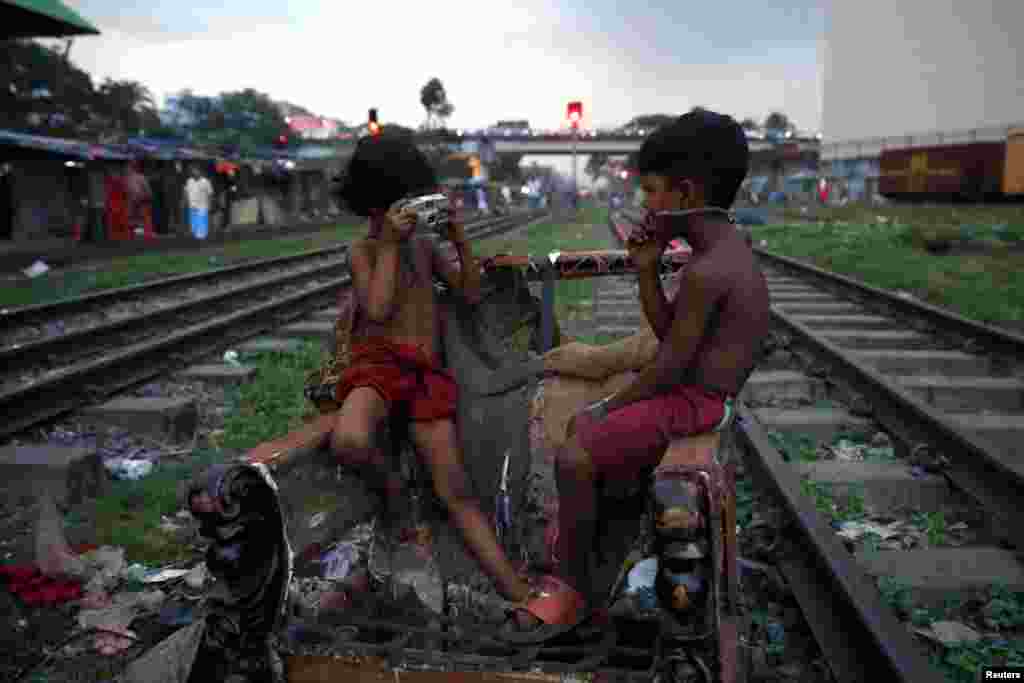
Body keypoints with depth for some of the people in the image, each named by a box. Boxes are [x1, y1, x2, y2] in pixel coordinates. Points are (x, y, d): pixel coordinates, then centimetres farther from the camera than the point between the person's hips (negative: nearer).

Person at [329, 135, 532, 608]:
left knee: (455, 489, -4)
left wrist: (460, 241, 3)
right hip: (378, 361, -4)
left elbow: (471, 294, 15)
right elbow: (378, 310, -14)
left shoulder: (424, 246, 19)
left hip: (427, 373, 4)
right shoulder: (363, 251, 3)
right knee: (350, 442, -39)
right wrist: (389, 245, -11)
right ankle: (386, 483, -3)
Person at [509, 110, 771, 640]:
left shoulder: (706, 270, -25)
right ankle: (577, 539, 29)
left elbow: (669, 365, -22)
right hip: (691, 394, 11)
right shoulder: (725, 249, 8)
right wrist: (646, 269, 2)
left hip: (692, 403, -11)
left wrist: (611, 406, -8)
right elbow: (667, 332, 13)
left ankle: (574, 587, 1)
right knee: (578, 426, 19)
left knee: (573, 460, -17)